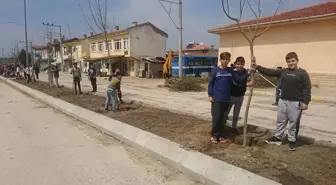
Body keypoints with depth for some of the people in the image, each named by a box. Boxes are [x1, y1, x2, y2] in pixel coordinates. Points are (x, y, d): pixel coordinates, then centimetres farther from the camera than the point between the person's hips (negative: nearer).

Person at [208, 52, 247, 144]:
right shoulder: (215, 70, -4)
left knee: (222, 118, 11)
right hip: (216, 98, -3)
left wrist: (247, 74, -9)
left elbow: (239, 79, 3)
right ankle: (214, 135, 12)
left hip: (226, 99, 3)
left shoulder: (230, 71, 6)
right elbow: (210, 83, -2)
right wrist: (210, 95, -7)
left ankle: (221, 135, 21)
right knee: (216, 117, -3)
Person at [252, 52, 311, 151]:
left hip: (296, 102, -5)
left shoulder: (302, 73, -6)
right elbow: (270, 72, 4)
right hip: (282, 101, 5)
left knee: (293, 122, 5)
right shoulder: (283, 71, 7)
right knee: (280, 120, 14)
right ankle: (277, 137, 26)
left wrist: (305, 102, -16)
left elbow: (307, 88, -10)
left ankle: (292, 140, 20)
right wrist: (257, 67, -5)